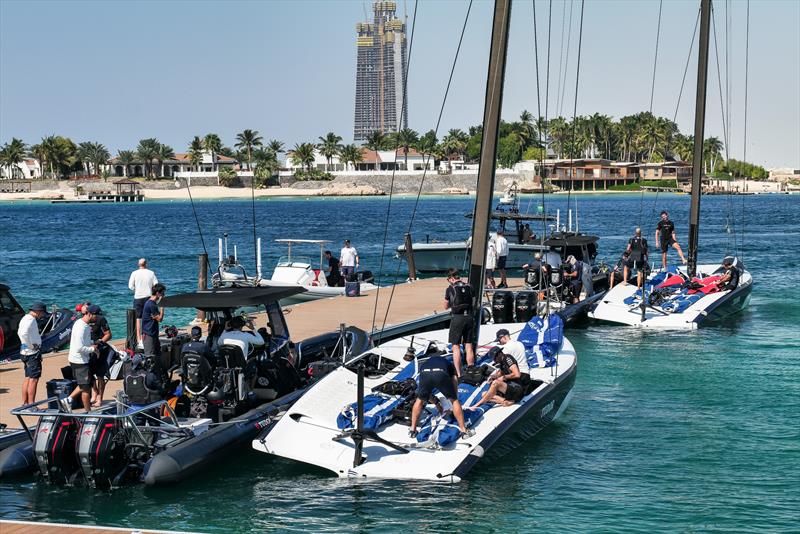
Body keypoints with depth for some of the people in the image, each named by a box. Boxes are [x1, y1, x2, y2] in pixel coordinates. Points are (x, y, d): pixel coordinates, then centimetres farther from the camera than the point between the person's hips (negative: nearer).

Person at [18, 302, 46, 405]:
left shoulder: (25, 318, 15)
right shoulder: (31, 319, -17)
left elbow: (20, 333, 23)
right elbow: (24, 333, -31)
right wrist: (31, 345, -21)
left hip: (25, 352, 11)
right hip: (32, 353, -11)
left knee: (28, 378, 15)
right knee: (34, 379, -8)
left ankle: (24, 403, 20)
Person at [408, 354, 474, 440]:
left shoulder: (424, 364, 44)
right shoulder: (450, 365, 39)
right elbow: (455, 387, 38)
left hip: (425, 374, 2)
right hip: (441, 375, -2)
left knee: (420, 400, 27)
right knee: (454, 400, 19)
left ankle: (412, 430, 28)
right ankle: (464, 431, 20)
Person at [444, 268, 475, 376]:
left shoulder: (450, 289, -6)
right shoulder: (469, 287, 6)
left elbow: (446, 307, 4)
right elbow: (473, 304, 11)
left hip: (457, 318, -4)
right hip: (469, 317, 4)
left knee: (456, 346, 1)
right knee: (469, 346, 11)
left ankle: (458, 374, -3)